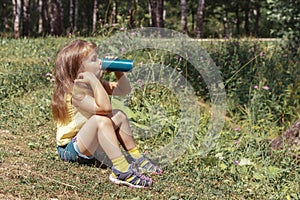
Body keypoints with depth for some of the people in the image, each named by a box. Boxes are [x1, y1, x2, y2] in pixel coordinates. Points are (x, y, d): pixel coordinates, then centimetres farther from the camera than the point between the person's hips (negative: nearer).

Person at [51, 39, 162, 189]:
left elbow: (123, 90, 10)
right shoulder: (74, 93, -27)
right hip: (70, 149, -10)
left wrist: (118, 71, -5)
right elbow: (104, 108, -41)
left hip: (88, 144, 10)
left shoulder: (94, 85, 2)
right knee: (101, 120, -33)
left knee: (119, 116, 6)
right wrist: (94, 80, -37)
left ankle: (137, 159, 6)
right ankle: (121, 170, -38)